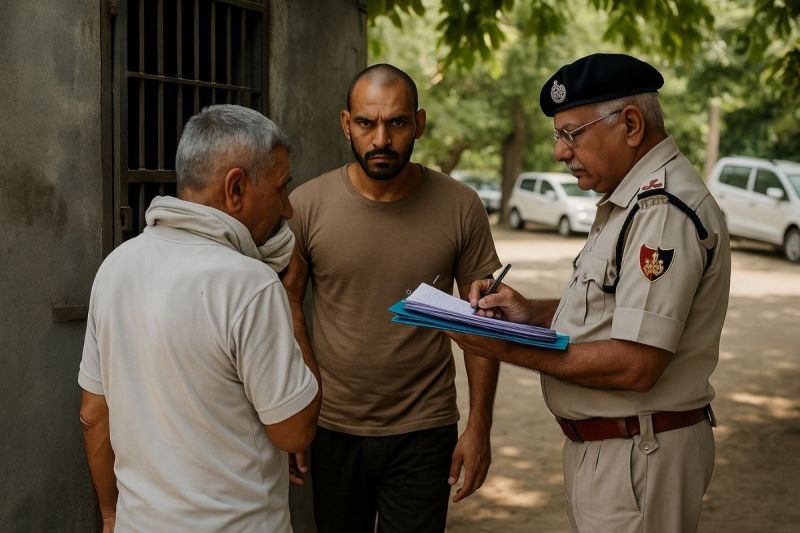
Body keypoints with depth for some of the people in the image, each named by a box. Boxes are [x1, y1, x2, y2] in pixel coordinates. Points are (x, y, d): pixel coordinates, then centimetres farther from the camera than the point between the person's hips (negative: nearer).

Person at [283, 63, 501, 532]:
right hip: (333, 428, 1)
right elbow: (288, 310, 0)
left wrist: (479, 425, -3)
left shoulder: (460, 208, -8)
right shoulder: (307, 205, -7)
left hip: (424, 431, -1)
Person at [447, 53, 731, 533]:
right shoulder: (633, 200, 12)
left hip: (638, 455, -10)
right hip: (602, 448, 10)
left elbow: (634, 366, -27)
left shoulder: (665, 211, -22)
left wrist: (512, 351, -20)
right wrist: (531, 312, 4)